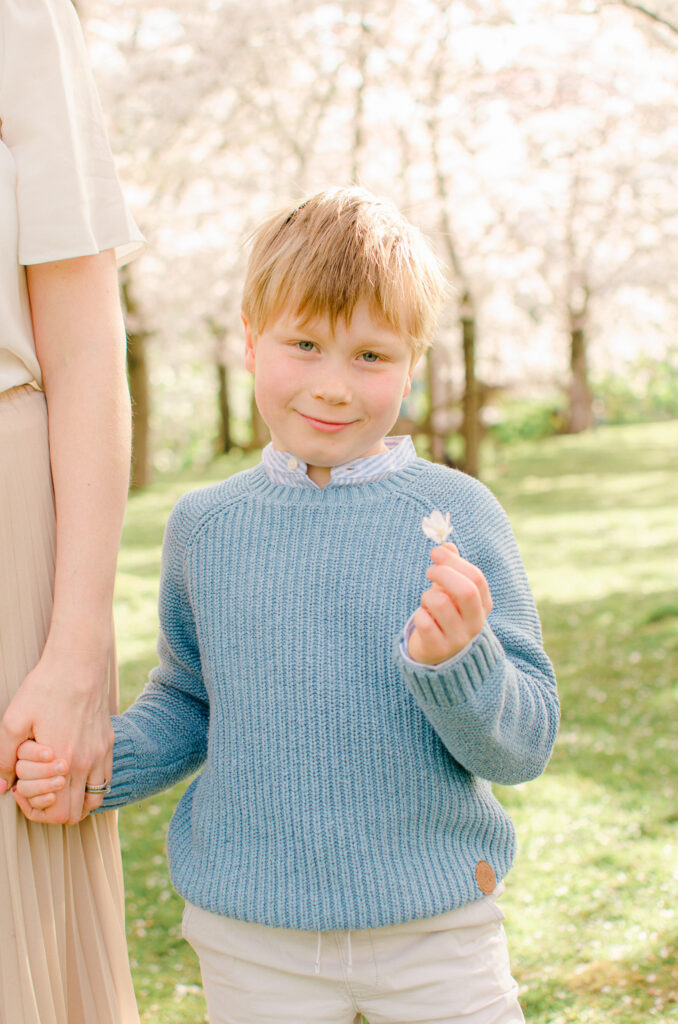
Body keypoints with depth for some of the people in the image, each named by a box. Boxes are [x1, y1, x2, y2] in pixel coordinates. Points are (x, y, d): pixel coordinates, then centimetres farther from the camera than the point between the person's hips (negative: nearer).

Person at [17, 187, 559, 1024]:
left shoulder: (455, 515, -9)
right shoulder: (204, 526, -1)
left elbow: (525, 745, -8)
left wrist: (457, 663, -27)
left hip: (437, 927, -1)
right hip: (251, 940, 2)